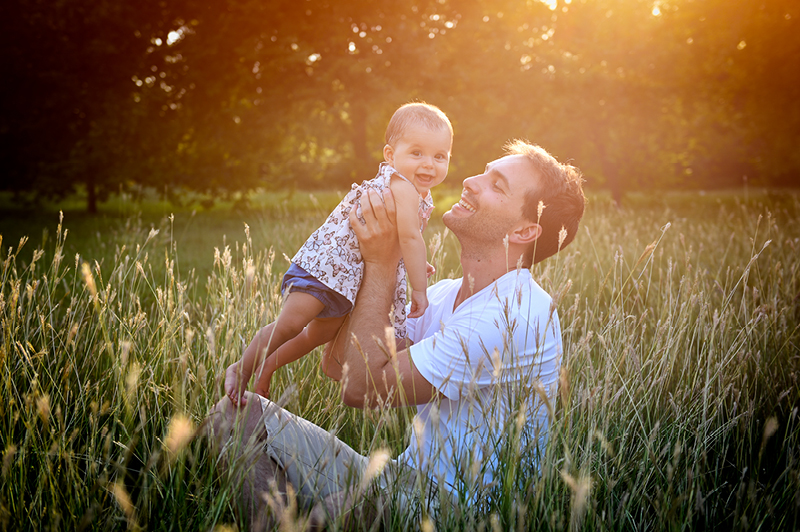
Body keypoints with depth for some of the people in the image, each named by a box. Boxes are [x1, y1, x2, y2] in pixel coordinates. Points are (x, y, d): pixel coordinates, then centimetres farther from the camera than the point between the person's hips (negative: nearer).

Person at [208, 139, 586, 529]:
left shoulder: (516, 317, -22)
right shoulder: (445, 295, 9)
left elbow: (362, 384, -20)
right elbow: (336, 365, 3)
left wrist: (380, 263, -14)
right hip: (406, 478, 9)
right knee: (240, 413, -2)